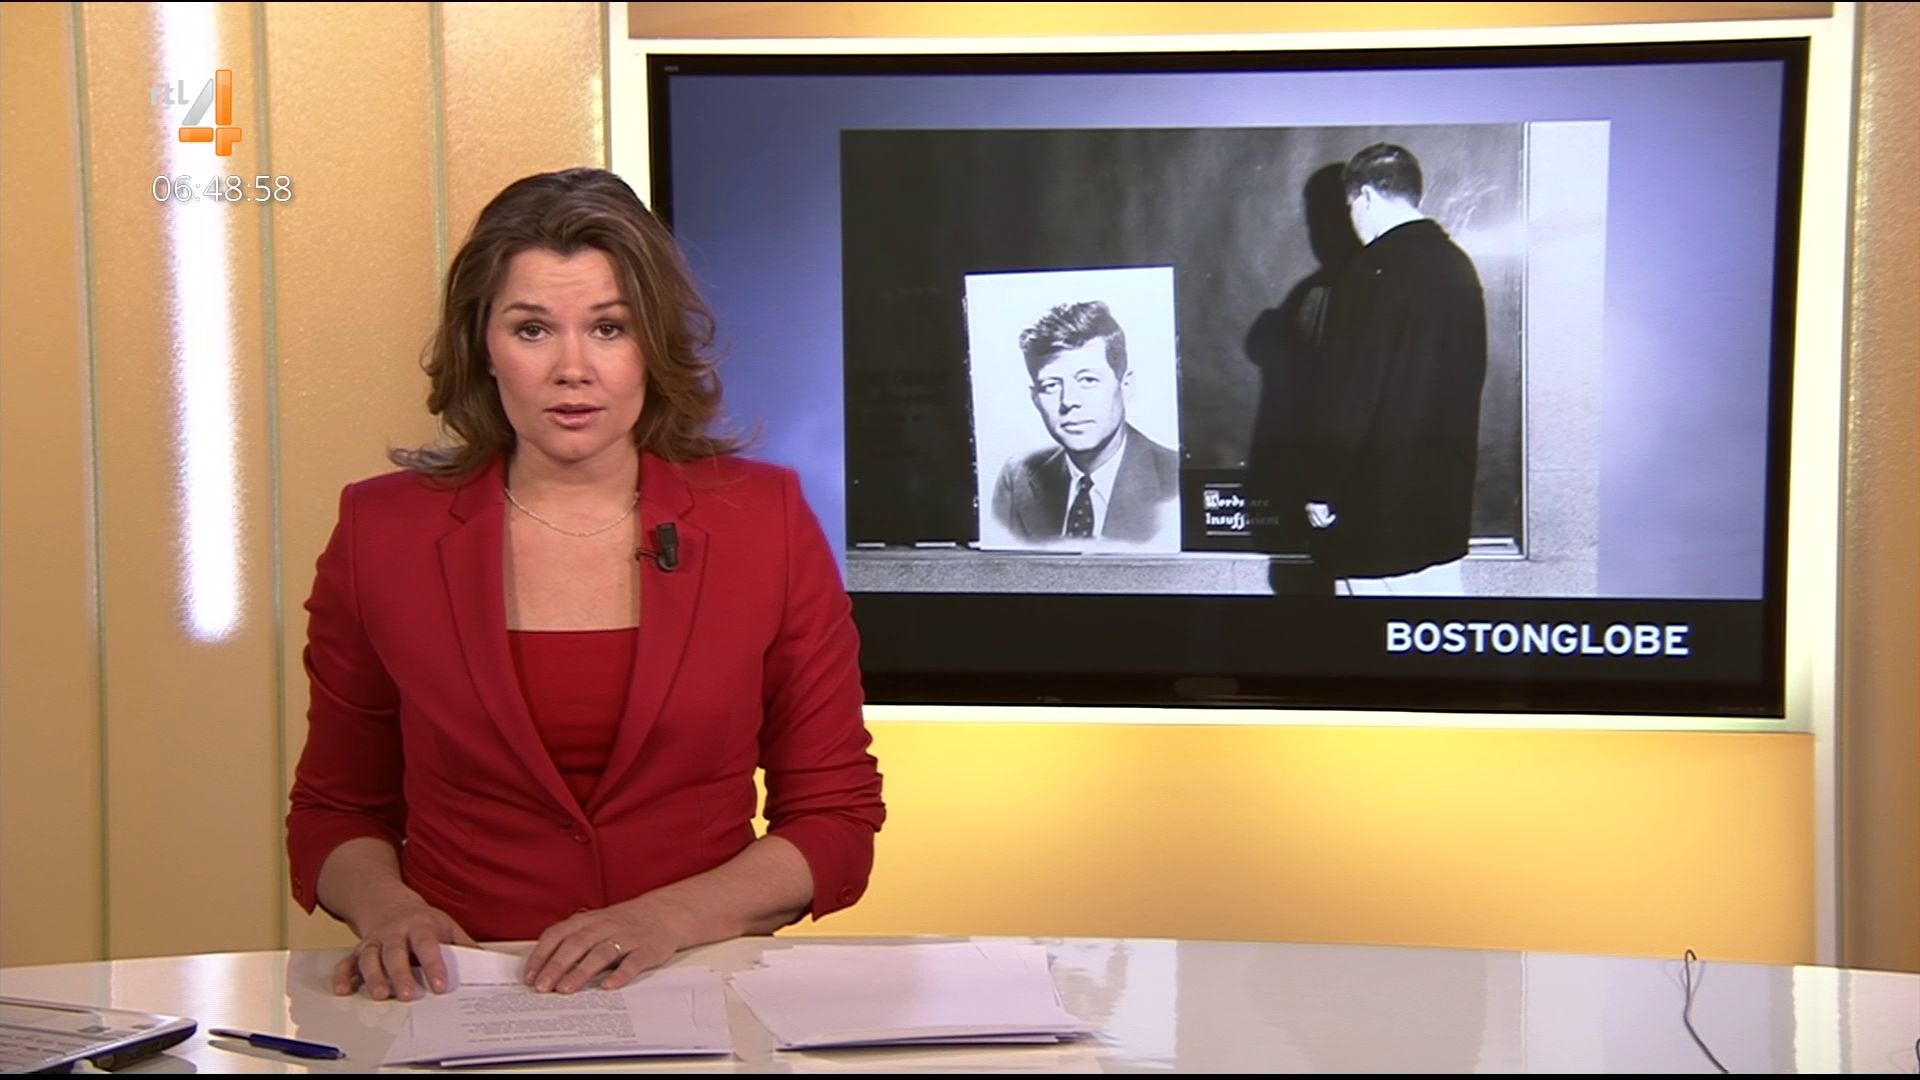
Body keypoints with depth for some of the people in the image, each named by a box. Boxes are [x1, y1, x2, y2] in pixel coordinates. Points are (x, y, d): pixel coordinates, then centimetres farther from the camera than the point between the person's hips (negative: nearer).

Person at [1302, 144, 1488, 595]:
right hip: (1447, 490, 8)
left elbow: (1344, 395, -17)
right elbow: (1470, 376, 14)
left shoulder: (1372, 273, -16)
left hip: (1379, 495, -8)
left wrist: (1322, 489, -10)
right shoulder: (1457, 266, 8)